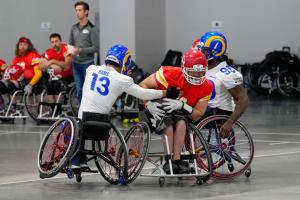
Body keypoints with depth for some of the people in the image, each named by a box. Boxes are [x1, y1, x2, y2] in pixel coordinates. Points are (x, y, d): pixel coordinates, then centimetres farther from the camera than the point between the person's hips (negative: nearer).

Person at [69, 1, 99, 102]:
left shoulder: (92, 29, -8)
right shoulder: (74, 28, 10)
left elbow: (95, 48, -11)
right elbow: (71, 44, 16)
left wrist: (81, 50, -20)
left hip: (87, 63, -5)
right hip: (76, 63, 5)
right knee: (79, 91, 10)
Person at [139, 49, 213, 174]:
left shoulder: (206, 87, -13)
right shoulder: (171, 74, -23)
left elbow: (197, 115, -13)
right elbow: (143, 85, -18)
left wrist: (181, 105, -32)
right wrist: (149, 104, -34)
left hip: (179, 111, 3)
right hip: (158, 109, -3)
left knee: (181, 122, -32)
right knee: (168, 124, -34)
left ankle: (176, 159, -32)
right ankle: (170, 160, -28)